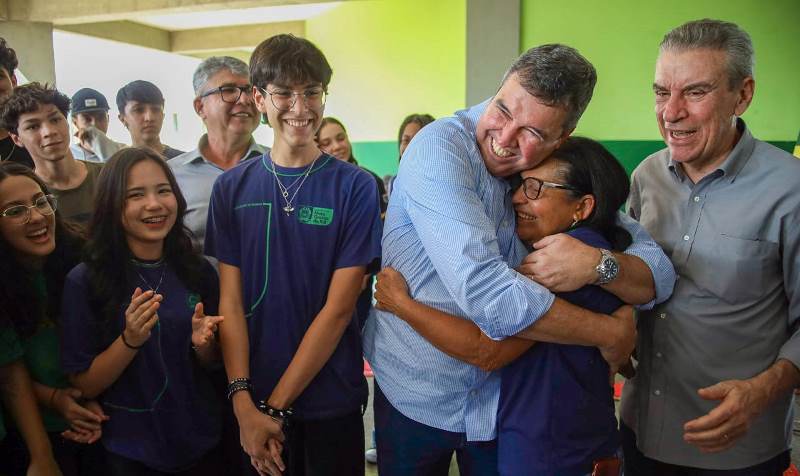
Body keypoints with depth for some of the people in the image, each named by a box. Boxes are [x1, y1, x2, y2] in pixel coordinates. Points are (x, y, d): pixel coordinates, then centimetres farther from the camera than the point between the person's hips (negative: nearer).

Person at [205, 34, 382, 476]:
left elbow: (338, 307, -13)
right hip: (253, 399, 2)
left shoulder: (355, 187, -10)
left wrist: (275, 405, -13)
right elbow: (230, 300, -3)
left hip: (332, 400, -1)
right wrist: (243, 400, -13)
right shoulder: (232, 187, -2)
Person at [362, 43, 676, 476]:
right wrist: (612, 334, -23)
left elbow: (658, 276, -6)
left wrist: (598, 264, -29)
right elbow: (485, 292, -35)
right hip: (416, 396, -3)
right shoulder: (440, 147, -23)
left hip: (506, 403, 4)